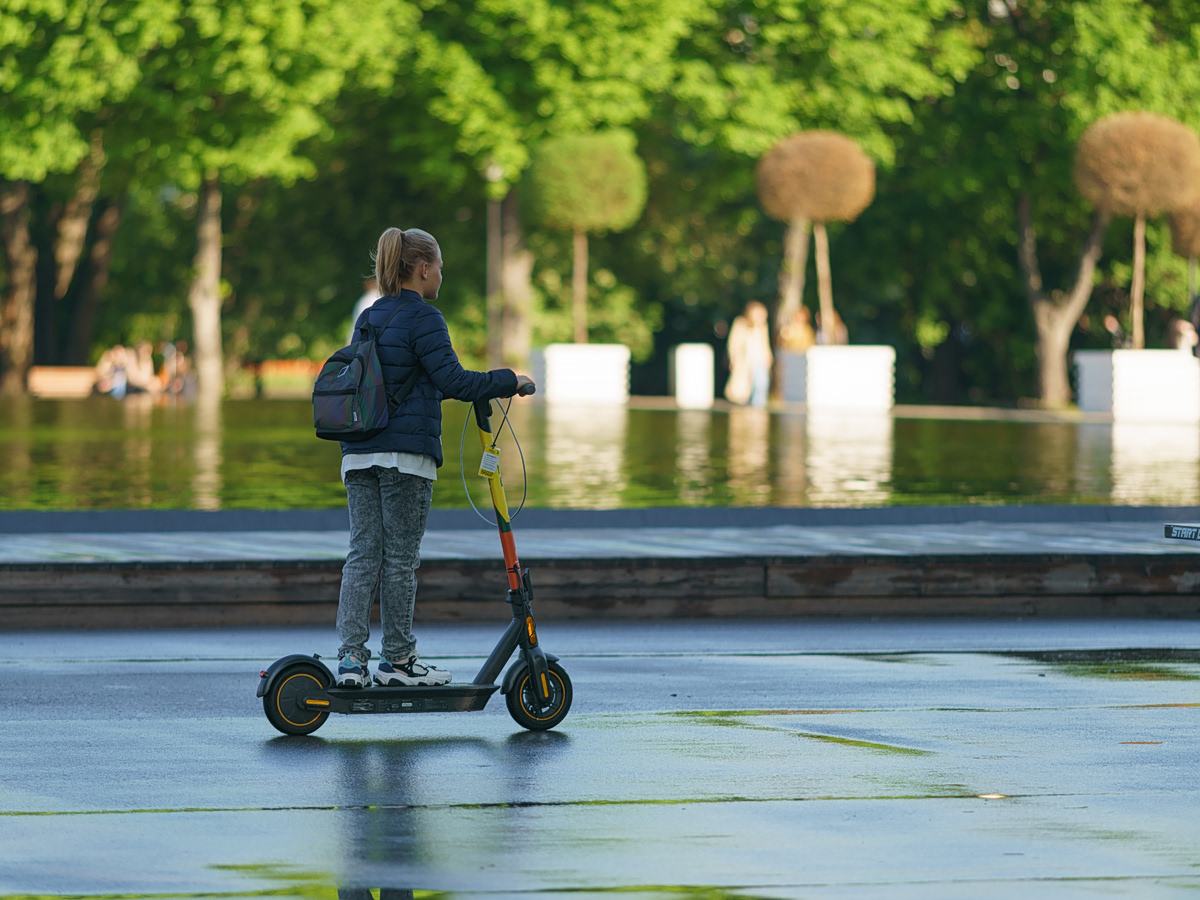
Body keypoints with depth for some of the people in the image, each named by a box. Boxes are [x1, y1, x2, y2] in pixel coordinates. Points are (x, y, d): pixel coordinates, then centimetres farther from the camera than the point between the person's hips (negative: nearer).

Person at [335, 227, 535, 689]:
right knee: (401, 557, 1)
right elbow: (453, 380, -16)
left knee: (362, 555, 4)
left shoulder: (368, 318, 15)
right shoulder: (422, 318, -9)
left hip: (359, 454, 7)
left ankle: (351, 657, -3)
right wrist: (507, 381, -4)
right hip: (407, 452, -7)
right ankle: (397, 660, 8)